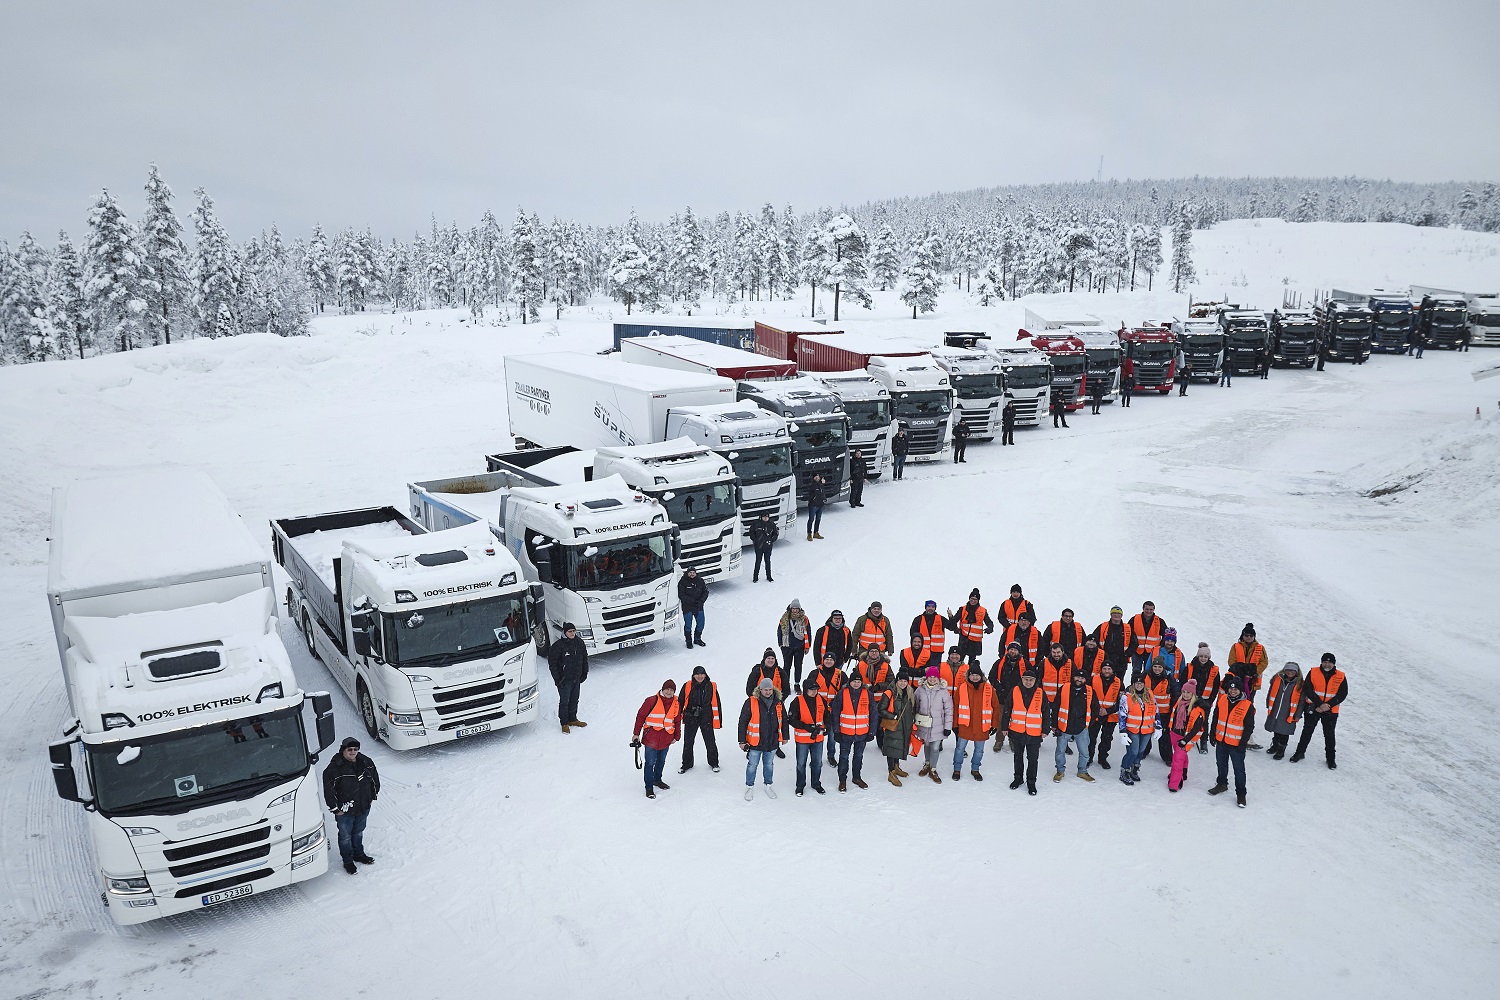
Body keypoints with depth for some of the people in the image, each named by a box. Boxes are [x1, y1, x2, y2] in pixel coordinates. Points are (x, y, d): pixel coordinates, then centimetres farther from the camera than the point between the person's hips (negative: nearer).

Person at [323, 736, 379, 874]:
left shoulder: (366, 763, -6)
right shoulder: (334, 768, -21)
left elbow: (375, 779, 10)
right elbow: (328, 790, -14)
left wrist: (373, 796, 13)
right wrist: (335, 808, -12)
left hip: (363, 807, 4)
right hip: (344, 811, -4)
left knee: (358, 832, 24)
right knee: (345, 836, 13)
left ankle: (359, 854, 45)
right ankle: (348, 861, 31)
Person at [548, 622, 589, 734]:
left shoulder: (579, 643, 1)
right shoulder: (558, 645, -16)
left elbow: (585, 658, 14)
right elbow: (552, 663, -11)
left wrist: (584, 673, 12)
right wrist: (557, 678, -13)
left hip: (577, 678, 5)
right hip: (564, 680, -5)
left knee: (574, 700, 16)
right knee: (564, 702, 1)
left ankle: (572, 719, 31)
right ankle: (564, 723, 14)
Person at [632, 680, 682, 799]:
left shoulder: (676, 704, 6)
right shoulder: (652, 701, -9)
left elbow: (677, 721, 18)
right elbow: (641, 716, -4)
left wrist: (677, 736, 17)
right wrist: (636, 734, -4)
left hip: (666, 739, 5)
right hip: (651, 738, -5)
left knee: (661, 761, 18)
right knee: (650, 763, -4)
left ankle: (657, 780, 38)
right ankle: (649, 787, 4)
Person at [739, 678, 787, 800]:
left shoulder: (778, 703, -2)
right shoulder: (751, 702, -14)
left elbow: (783, 720, 12)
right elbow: (743, 722, -10)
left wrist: (784, 737, 16)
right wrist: (742, 741, -9)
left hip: (772, 742, 3)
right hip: (755, 742, -3)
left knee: (769, 764, 19)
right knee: (752, 765, 9)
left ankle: (768, 785, 38)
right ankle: (749, 787, 28)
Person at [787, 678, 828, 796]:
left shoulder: (822, 701, 0)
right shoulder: (797, 702, -14)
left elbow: (827, 717, 10)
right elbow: (792, 720, -14)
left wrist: (821, 728, -8)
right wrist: (807, 727, -22)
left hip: (818, 738, 4)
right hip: (802, 738, -4)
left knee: (817, 762, 15)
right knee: (801, 763, 8)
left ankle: (816, 784, 32)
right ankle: (800, 785, 25)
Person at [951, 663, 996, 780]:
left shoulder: (989, 689, -3)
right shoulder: (962, 688, -5)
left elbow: (995, 708, 4)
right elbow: (955, 707, -1)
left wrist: (994, 725, 4)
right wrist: (955, 724, -2)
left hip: (982, 727, 1)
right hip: (965, 725, -1)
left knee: (979, 750, 15)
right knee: (960, 748, 9)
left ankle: (975, 769, 34)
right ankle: (957, 769, 26)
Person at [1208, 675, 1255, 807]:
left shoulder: (1248, 705, -15)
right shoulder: (1222, 700, -2)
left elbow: (1249, 727, -10)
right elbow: (1215, 718, 9)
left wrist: (1243, 743, -12)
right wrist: (1212, 734, 8)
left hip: (1236, 744, -5)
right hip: (1221, 740, 5)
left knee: (1239, 769, 2)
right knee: (1221, 765, 21)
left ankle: (1241, 794, 14)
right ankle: (1222, 784, 40)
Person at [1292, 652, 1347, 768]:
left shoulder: (1341, 677, -2)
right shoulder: (1313, 672, -4)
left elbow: (1343, 694, -5)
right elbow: (1307, 690, -9)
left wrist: (1328, 705, -16)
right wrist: (1319, 704, -16)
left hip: (1331, 711, 0)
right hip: (1312, 708, 0)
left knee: (1329, 735, 8)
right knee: (1307, 731, 7)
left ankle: (1330, 758, 20)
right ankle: (1300, 752, 19)